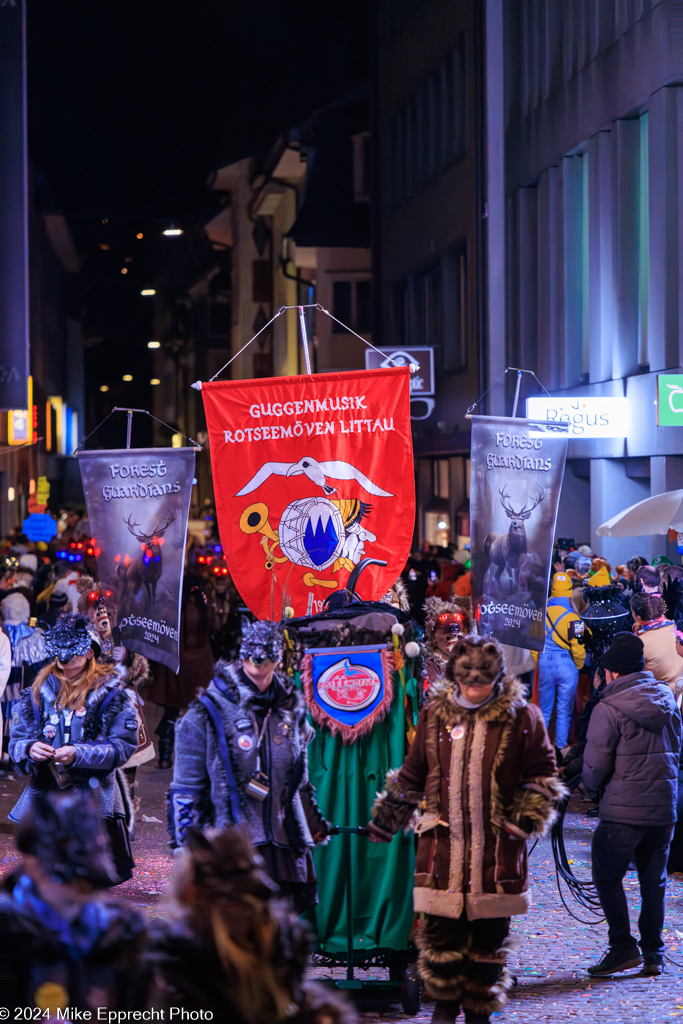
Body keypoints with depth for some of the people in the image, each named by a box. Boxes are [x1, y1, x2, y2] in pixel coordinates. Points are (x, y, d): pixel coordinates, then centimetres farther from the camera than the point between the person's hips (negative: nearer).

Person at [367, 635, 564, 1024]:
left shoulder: (520, 716, 1)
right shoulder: (435, 714, 8)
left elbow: (543, 772, 8)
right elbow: (412, 774, 19)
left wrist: (530, 813, -5)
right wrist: (386, 816, 23)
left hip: (497, 848, -1)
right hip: (443, 844, 1)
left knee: (490, 934, 6)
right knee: (441, 932, 3)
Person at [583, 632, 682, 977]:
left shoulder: (609, 709, -14)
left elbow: (595, 765, -12)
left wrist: (592, 788, 8)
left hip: (622, 810, -6)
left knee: (608, 877, 8)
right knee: (654, 881, 14)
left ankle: (623, 946, 2)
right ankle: (654, 953, 16)